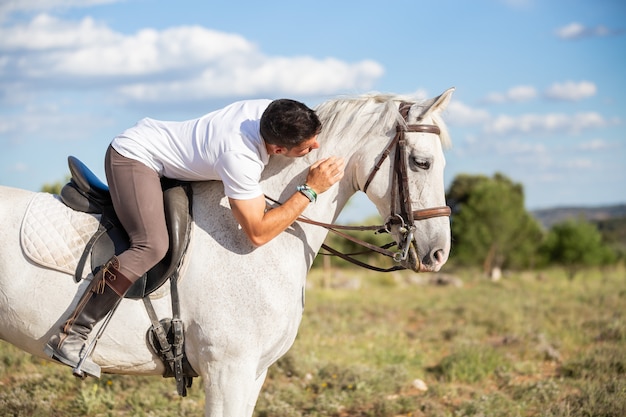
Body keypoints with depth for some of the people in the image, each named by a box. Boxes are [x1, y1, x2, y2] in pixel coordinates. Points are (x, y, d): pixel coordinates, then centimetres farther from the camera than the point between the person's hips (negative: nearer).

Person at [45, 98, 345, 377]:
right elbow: (258, 233, -32)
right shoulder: (240, 159, -35)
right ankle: (69, 336, -28)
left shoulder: (273, 111, -13)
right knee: (152, 245, -28)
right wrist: (310, 190, -31)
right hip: (133, 155, -9)